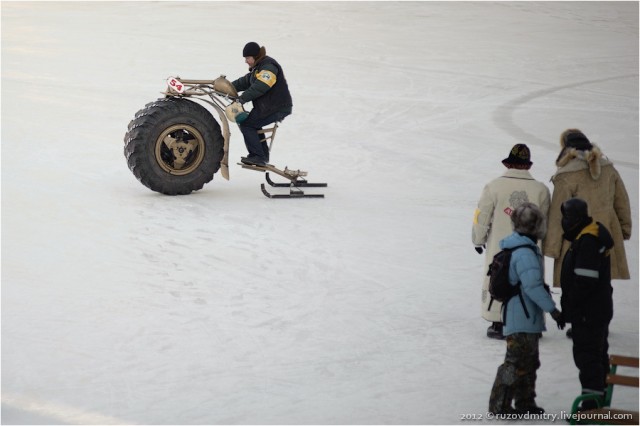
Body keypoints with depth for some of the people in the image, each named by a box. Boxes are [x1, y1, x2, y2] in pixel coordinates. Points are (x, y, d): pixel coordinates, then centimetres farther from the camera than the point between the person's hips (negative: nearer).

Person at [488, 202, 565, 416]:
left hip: (526, 319, 10)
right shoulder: (526, 253, -21)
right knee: (516, 362, -5)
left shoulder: (514, 247, 10)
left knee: (529, 361, 17)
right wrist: (553, 310, -21)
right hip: (522, 319, -10)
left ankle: (525, 403, 25)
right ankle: (499, 404, -1)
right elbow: (533, 287, -26)